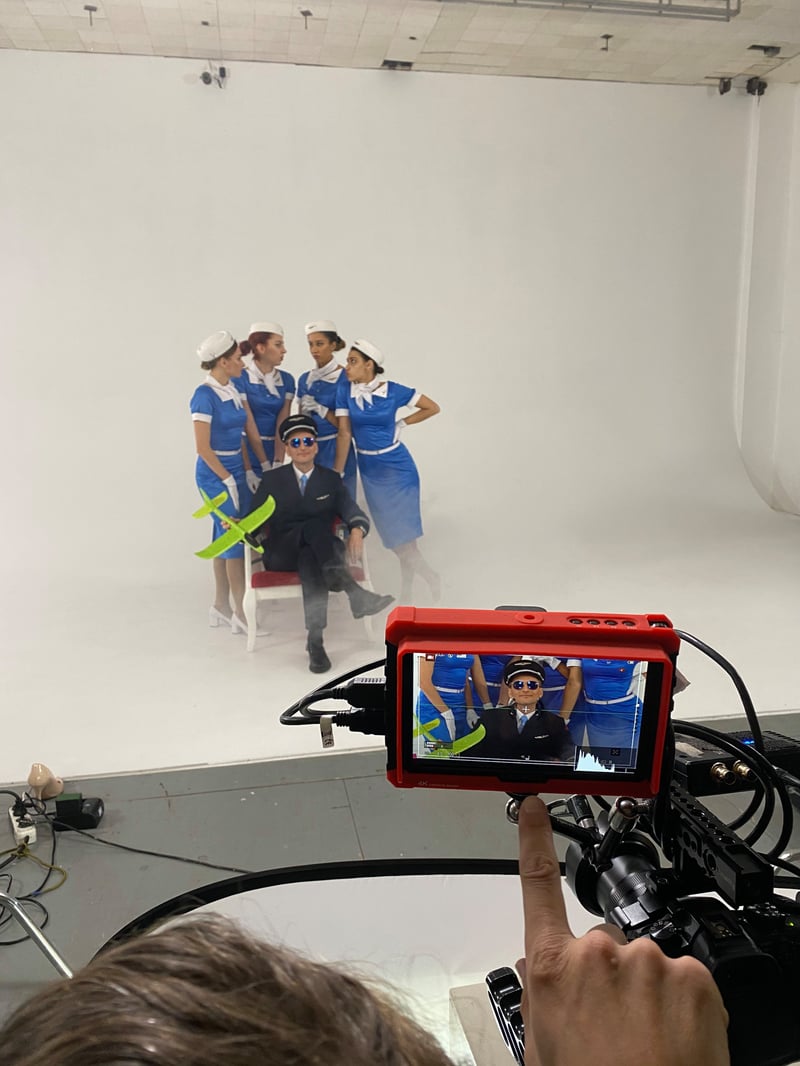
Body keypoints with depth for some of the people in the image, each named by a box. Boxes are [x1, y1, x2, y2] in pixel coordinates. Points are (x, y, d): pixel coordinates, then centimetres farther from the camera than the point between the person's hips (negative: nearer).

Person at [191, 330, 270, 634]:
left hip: (235, 470, 8)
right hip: (215, 474, -8)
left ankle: (221, 607, 22)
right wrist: (228, 480, -15)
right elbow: (203, 448, -17)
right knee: (234, 538, -5)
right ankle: (242, 614, 3)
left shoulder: (236, 389, 7)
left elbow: (251, 433, 11)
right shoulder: (205, 395, -15)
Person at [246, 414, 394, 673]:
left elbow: (356, 514, 1)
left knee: (311, 559, -38)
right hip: (282, 556, -1)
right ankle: (353, 591, -52)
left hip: (316, 552, 1)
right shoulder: (271, 480, 10)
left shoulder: (331, 479, 11)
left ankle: (315, 640, -48)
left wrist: (356, 530, -24)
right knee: (315, 525, -34)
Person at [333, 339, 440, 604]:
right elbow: (344, 432, -5)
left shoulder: (393, 391, -12)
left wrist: (401, 424, -4)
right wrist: (336, 473, -6)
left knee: (402, 532, -6)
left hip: (396, 466, -3)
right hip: (368, 468, 3)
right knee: (391, 534, 10)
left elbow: (433, 408, -1)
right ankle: (406, 592, 25)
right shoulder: (345, 388, -6)